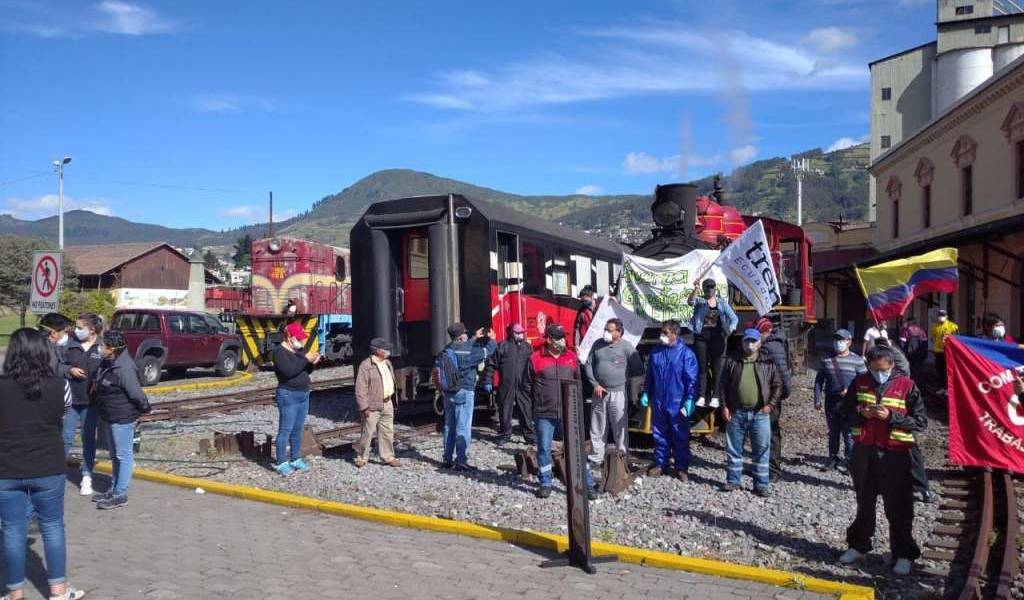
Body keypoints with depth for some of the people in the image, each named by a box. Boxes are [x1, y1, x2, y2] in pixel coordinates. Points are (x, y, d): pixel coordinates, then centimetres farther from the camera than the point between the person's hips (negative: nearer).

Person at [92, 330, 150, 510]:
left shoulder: (124, 368, -25)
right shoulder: (109, 363, 6)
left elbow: (136, 393, -23)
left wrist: (144, 408, -10)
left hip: (123, 418, -10)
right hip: (112, 417, 10)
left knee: (124, 456, -1)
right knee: (115, 455, 19)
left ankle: (120, 495, 6)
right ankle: (114, 490, 31)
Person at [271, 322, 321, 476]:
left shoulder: (300, 350, 13)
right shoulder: (279, 352, -11)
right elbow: (289, 371, -25)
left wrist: (312, 363, -2)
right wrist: (305, 359, -21)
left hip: (303, 394, 8)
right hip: (288, 395, -8)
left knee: (298, 430, 12)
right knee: (285, 430, -5)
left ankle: (296, 459, 20)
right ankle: (281, 463, 1)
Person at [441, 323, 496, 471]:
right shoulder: (469, 351, -16)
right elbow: (486, 352, -2)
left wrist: (475, 338, 31)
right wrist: (492, 339, 16)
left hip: (449, 393, 7)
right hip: (464, 392, -7)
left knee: (449, 425, 15)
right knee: (463, 427, -4)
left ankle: (447, 459, 22)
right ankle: (461, 461, -4)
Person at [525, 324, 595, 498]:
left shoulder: (571, 357, 6)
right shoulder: (536, 358, -3)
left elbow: (578, 382, 14)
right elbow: (528, 385, 7)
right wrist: (536, 403, 7)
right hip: (544, 414, -1)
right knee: (544, 449, 8)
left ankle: (588, 484, 10)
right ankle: (545, 483, 21)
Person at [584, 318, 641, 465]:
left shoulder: (626, 347, -7)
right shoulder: (598, 344, 5)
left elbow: (638, 369, -3)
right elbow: (588, 365, 8)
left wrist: (623, 377, 4)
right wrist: (595, 384, -1)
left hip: (618, 393, -4)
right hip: (599, 392, 4)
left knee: (620, 428, 2)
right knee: (597, 427, 11)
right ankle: (596, 457, 22)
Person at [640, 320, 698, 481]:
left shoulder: (686, 353, -9)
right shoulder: (655, 352, 4)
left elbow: (691, 380, -10)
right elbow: (649, 375, 14)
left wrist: (689, 400, -16)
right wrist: (645, 393, 10)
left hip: (677, 404, -4)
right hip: (658, 403, 4)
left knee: (680, 437, 6)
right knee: (659, 435, 13)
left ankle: (682, 468, 16)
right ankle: (660, 464, 25)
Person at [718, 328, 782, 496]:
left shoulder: (768, 362, 4)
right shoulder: (732, 361, 6)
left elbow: (777, 385, 7)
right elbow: (723, 385, 8)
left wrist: (771, 405, -3)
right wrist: (724, 406, 1)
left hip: (760, 414, -1)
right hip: (736, 413, 1)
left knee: (761, 451, 3)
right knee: (734, 449, 9)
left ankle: (761, 484, 12)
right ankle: (733, 480, 21)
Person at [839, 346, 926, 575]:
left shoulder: (906, 386, -5)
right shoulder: (859, 383, 5)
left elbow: (920, 421, -5)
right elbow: (845, 414, 10)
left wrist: (891, 416, -18)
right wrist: (861, 413, -11)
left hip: (894, 454, -3)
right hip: (864, 452, 3)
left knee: (898, 508, 3)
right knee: (864, 504, 17)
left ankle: (903, 555, 15)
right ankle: (858, 546, 30)